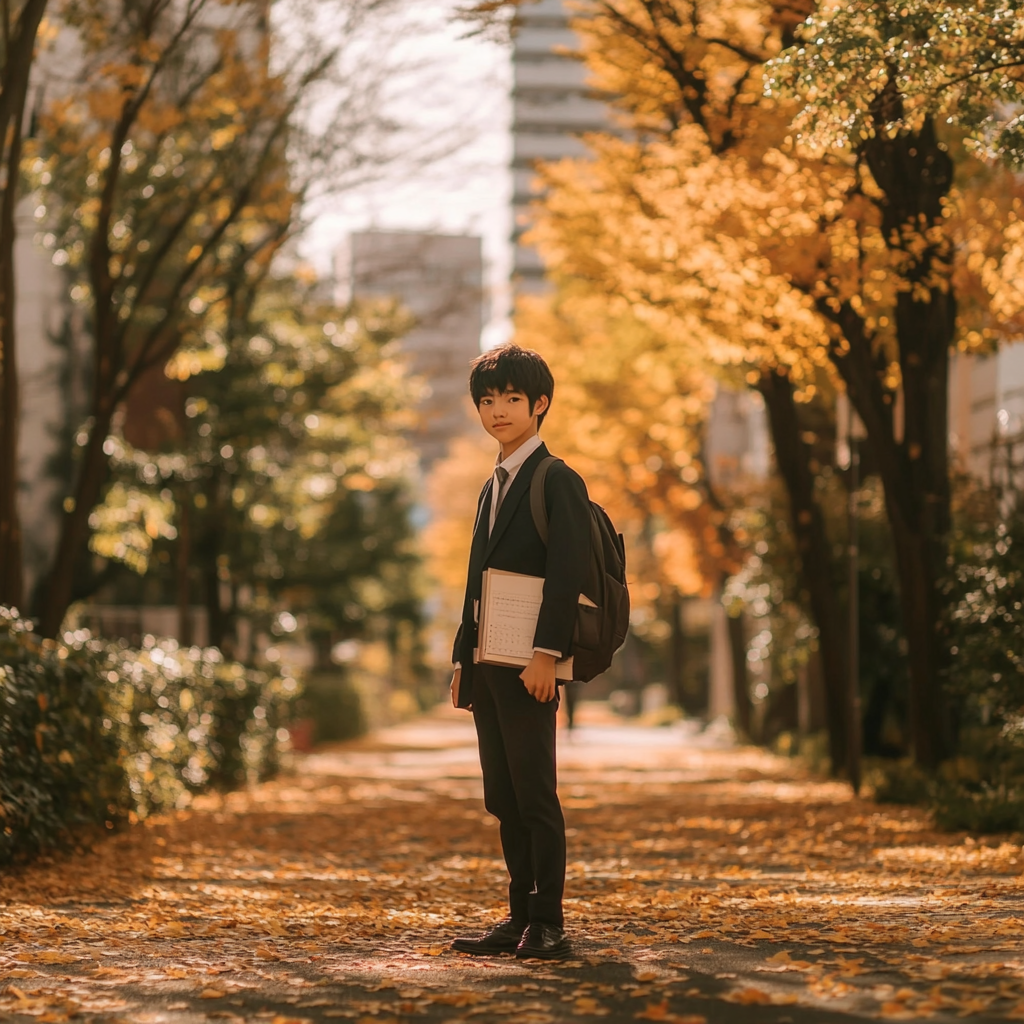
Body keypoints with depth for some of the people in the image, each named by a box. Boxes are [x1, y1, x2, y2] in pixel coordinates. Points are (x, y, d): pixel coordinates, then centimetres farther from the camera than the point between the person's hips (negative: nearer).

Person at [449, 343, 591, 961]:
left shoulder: (558, 482, -6)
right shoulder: (494, 487, 20)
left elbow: (567, 574, -15)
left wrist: (547, 654, -22)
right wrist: (463, 661, 17)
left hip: (527, 667, -8)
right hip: (488, 666, 8)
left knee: (536, 795, -7)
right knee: (505, 800, 10)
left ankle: (549, 925, -3)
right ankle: (521, 918, 15)